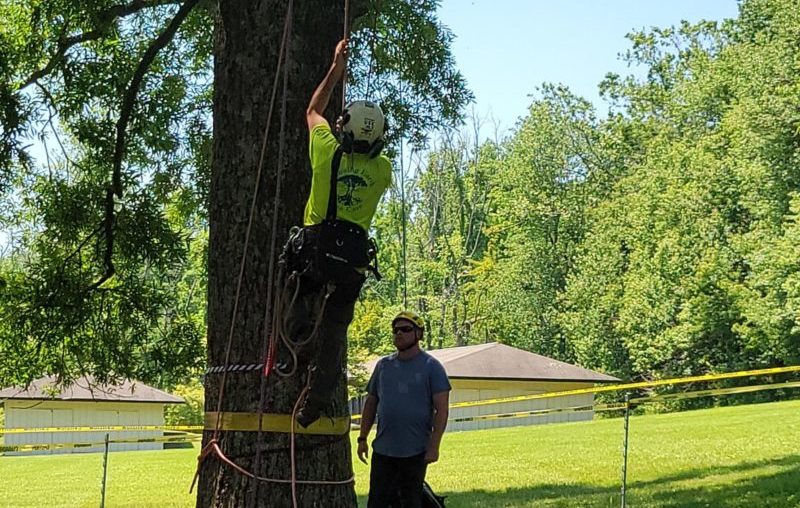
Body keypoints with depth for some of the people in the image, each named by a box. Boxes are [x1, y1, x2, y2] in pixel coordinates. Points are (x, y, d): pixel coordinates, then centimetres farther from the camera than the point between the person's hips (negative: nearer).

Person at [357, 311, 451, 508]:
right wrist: (362, 438, 8)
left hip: (415, 452, -4)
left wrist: (434, 446, -14)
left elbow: (441, 410, -8)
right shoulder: (383, 365, 9)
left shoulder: (431, 366, -4)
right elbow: (370, 403, 15)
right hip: (383, 449, 4)